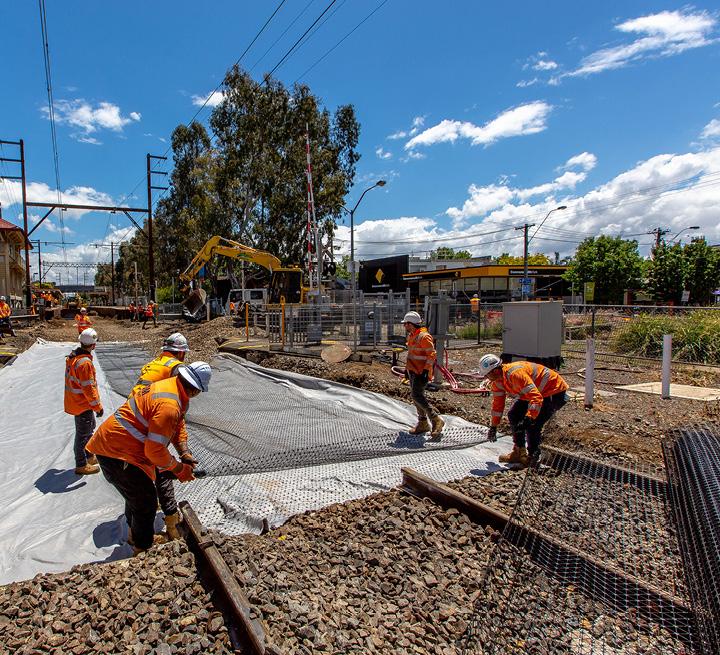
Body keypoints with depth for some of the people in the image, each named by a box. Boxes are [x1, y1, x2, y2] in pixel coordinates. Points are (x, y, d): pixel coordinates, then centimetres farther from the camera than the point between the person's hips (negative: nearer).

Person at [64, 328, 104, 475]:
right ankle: (81, 465, 17)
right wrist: (98, 406, -17)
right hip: (83, 405, -10)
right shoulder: (85, 362, -28)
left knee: (90, 428, 24)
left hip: (74, 401, 10)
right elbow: (89, 388, -26)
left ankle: (89, 456, 38)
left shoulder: (72, 357, 3)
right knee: (83, 434, 4)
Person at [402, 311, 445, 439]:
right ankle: (423, 423, 22)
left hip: (421, 373, -10)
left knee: (417, 396, -17)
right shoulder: (411, 336, 14)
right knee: (416, 396, 11)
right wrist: (408, 368, 25)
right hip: (413, 371, 10)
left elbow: (431, 355, -19)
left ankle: (436, 420, -10)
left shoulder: (424, 337, -16)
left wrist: (426, 371, -23)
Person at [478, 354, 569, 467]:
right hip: (537, 392, 10)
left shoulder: (515, 374, -36)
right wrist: (493, 427, 11)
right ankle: (519, 452, 17)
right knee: (513, 415, 6)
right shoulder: (497, 380, -5)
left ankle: (533, 456, 1)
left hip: (555, 392, -10)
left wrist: (528, 419, -48)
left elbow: (536, 398, -41)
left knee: (532, 425, -20)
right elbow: (497, 403, 7)